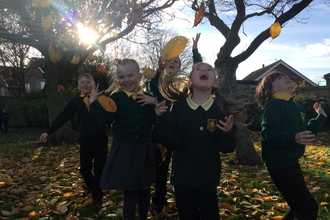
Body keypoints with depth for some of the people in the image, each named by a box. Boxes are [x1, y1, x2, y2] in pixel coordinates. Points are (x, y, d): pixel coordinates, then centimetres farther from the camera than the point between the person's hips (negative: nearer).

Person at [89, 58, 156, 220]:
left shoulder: (147, 98, 5)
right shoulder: (116, 97, -2)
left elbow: (155, 121, -3)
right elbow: (106, 119, -12)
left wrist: (154, 104, -15)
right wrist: (93, 103, -17)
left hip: (144, 149, 4)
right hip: (124, 150, -3)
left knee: (144, 189, 18)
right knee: (130, 193, 0)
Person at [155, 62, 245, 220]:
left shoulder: (222, 109, -7)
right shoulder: (178, 107, -8)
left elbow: (227, 148, -8)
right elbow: (170, 142, -13)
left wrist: (228, 133, -27)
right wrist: (162, 119, -25)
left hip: (208, 180, 0)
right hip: (182, 179, 0)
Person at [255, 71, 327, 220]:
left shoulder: (297, 107, 12)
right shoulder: (273, 106, -15)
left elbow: (305, 132, 19)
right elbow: (267, 134, -27)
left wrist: (321, 117, 19)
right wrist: (293, 138, -38)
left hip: (292, 162, 10)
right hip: (279, 164, -9)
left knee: (300, 205, 22)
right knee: (309, 208, -7)